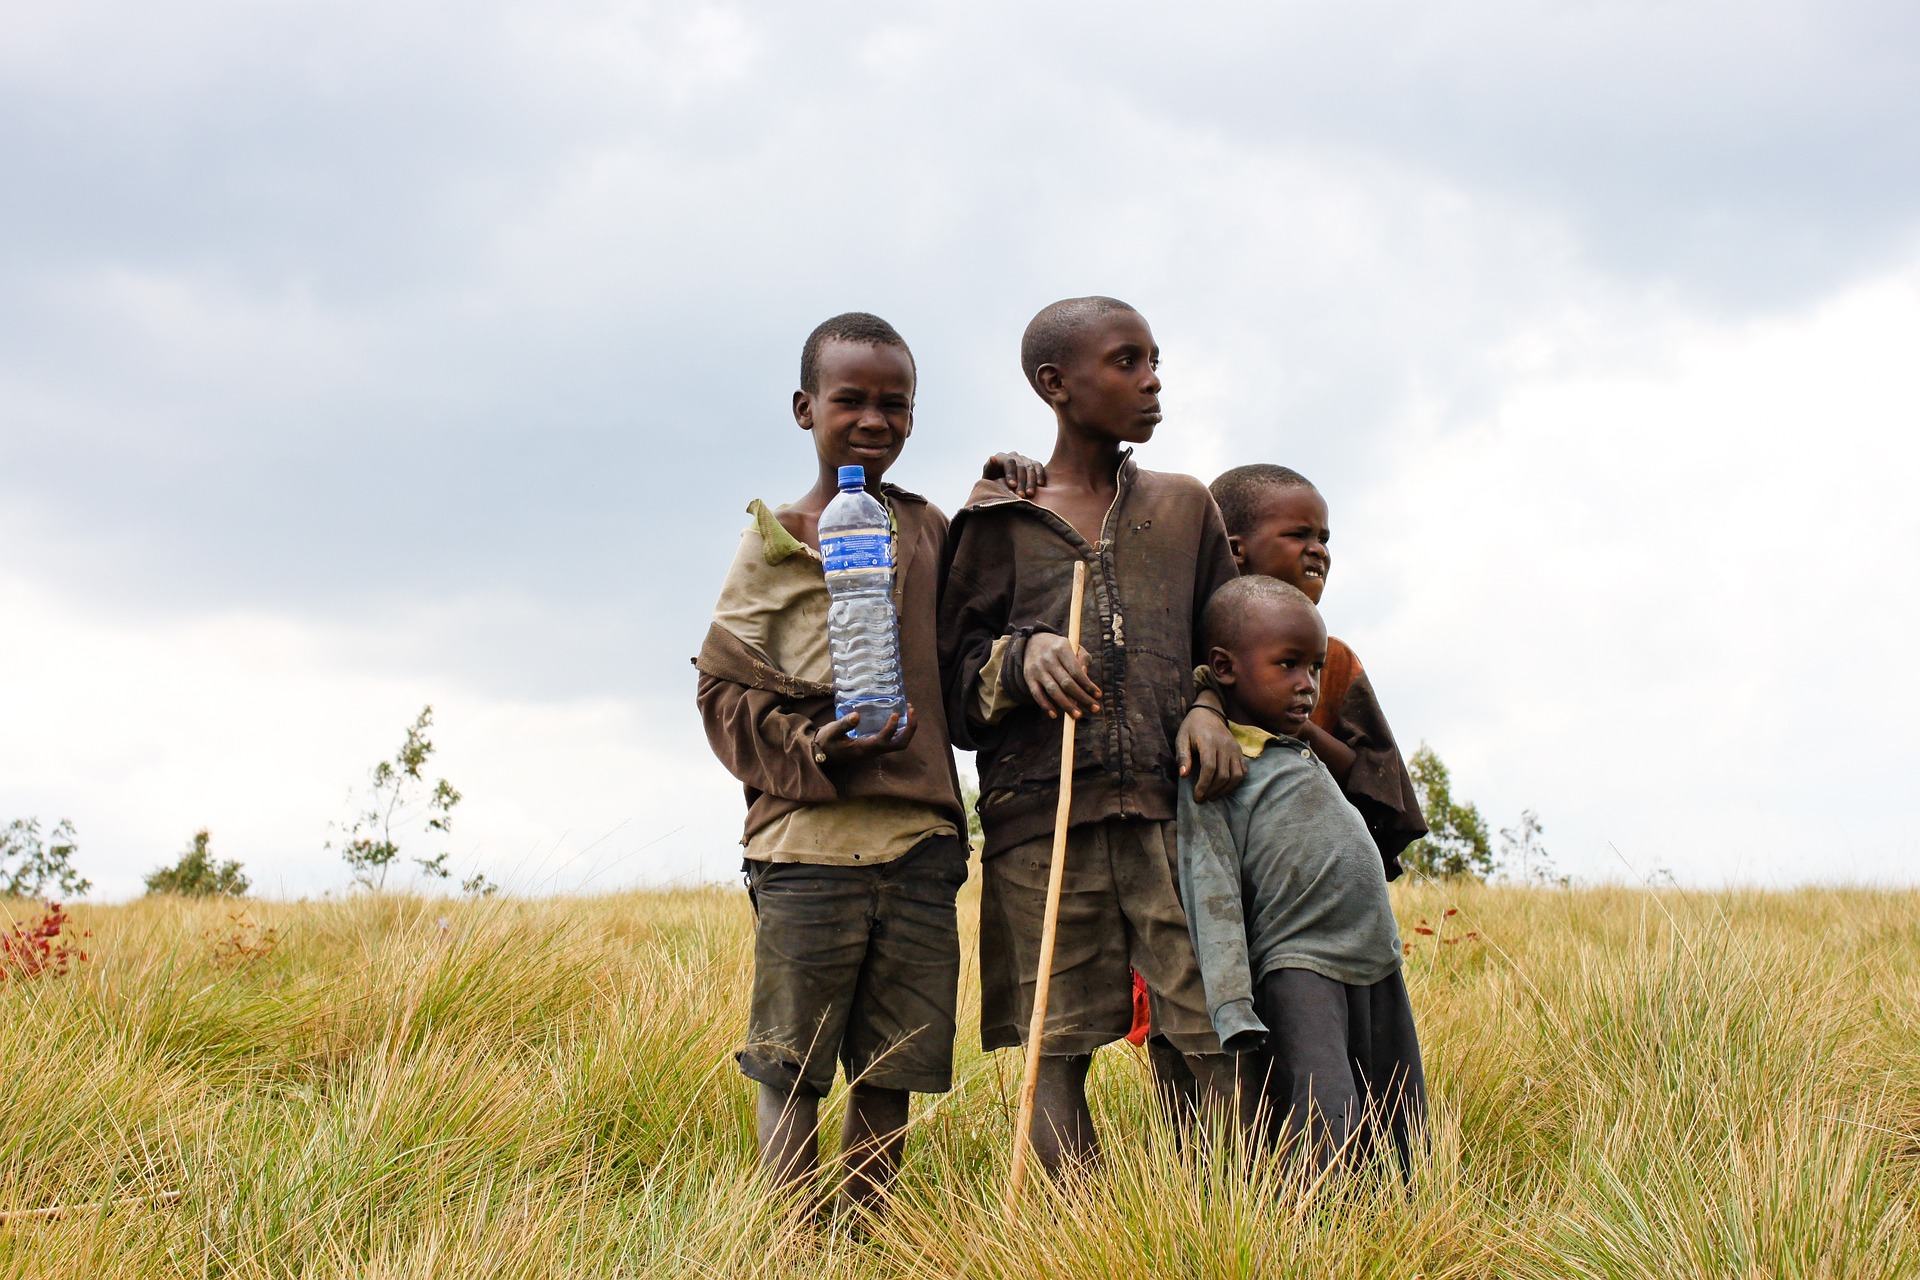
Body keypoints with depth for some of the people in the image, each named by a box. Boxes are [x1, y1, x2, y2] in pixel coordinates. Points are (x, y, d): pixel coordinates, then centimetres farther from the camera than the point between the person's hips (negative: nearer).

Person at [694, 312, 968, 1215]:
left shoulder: (932, 533, 13)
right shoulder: (772, 542, 3)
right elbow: (725, 691, 3)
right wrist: (814, 749, -16)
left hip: (919, 837, 3)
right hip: (807, 839, -3)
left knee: (893, 1068, 8)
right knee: (792, 1065, 0)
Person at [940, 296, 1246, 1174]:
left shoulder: (1185, 508, 16)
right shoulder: (998, 521, 9)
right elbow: (955, 692, 8)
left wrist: (1210, 712, 1)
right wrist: (1022, 656, -12)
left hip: (1170, 807, 1)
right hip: (1041, 818, -1)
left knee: (1214, 1044, -8)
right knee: (1057, 1055, -1)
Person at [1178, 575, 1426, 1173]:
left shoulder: (1308, 755, 20)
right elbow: (1213, 894, -14)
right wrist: (1234, 1011, -20)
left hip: (1378, 967, 8)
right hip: (1298, 968, -8)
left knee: (1400, 1137, 5)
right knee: (1325, 1134, -21)